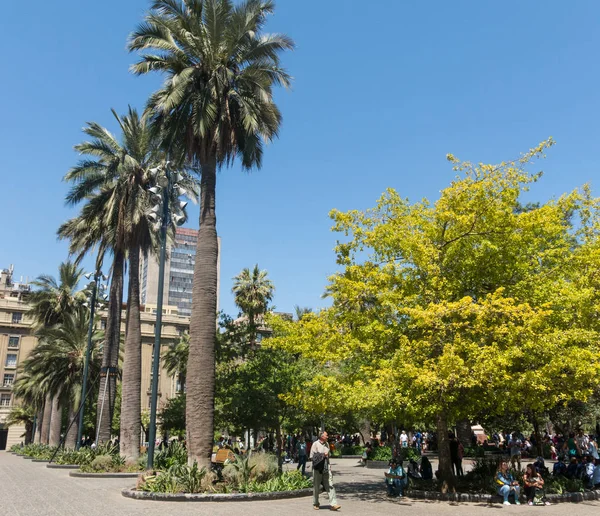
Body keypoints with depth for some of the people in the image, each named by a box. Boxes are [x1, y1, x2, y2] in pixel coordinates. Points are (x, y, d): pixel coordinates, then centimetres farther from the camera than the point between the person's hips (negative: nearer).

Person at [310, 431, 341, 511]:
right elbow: (312, 457, -11)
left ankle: (333, 504, -7)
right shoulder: (315, 444, -8)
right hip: (317, 468, -5)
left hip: (326, 468, 5)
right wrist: (323, 455, -14)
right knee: (316, 487, 7)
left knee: (330, 485, -5)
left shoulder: (327, 444, 12)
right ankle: (315, 504, 22)